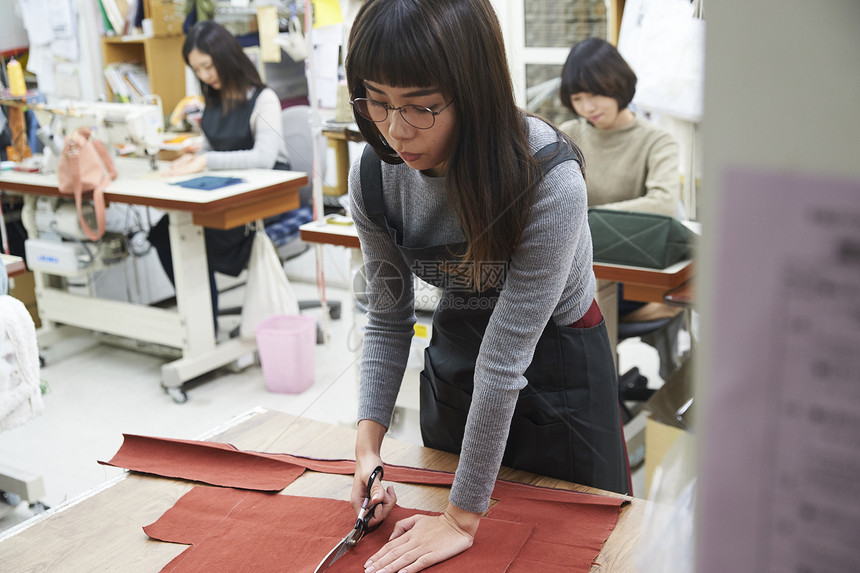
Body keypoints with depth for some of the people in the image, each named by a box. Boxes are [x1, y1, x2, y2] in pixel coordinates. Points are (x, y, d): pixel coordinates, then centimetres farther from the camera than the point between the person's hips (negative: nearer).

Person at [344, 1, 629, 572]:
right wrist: (369, 442, -16)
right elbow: (388, 320, -5)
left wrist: (464, 516, -26)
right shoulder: (375, 177, -18)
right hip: (454, 351, 5)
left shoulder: (550, 178, -34)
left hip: (558, 360, -4)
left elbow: (505, 356, -32)